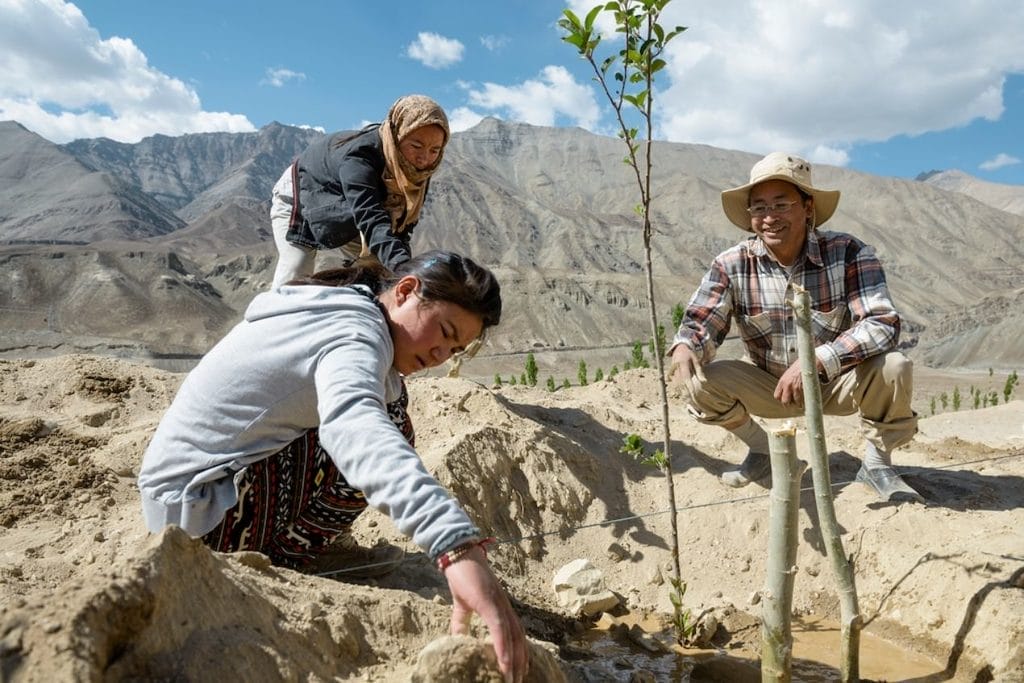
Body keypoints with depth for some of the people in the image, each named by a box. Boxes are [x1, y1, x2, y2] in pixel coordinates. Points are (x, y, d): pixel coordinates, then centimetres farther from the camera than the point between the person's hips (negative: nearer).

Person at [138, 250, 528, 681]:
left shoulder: (336, 308, 6)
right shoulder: (357, 333, -23)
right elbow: (354, 424, -46)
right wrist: (459, 548, -57)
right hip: (198, 505, -9)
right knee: (365, 452, -21)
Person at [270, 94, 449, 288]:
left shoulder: (416, 168, -22)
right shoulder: (359, 155, -43)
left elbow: (402, 224, -15)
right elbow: (371, 218, -56)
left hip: (345, 217, 6)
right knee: (294, 275, -19)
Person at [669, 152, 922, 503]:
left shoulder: (848, 253, -21)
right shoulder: (731, 265, -15)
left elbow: (883, 323, -28)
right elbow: (701, 323, -15)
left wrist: (815, 360, -42)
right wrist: (684, 347, -40)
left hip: (838, 383, -1)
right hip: (769, 386, 2)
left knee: (894, 368, -30)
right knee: (701, 383, -22)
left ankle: (877, 462, 0)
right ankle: (761, 450, 8)